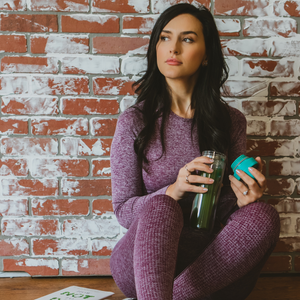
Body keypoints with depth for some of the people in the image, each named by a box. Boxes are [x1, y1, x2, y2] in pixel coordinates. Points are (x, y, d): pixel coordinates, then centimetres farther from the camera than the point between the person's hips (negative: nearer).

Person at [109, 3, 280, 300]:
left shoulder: (230, 121, 5)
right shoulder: (134, 121, 0)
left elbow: (227, 208, 10)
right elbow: (123, 211, -1)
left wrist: (243, 200, -15)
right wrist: (172, 191, -20)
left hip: (213, 264, 2)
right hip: (145, 261, -2)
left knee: (263, 215, -27)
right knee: (161, 207, -34)